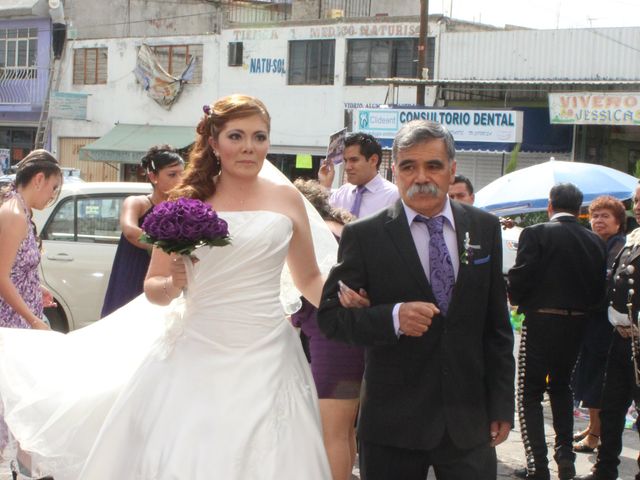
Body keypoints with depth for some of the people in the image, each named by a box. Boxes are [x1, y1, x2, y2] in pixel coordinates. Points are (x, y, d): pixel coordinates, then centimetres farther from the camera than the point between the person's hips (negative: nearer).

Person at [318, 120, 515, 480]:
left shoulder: (485, 229, 7)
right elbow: (330, 316, -4)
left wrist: (502, 405, 8)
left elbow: (496, 325, 10)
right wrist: (393, 318, -21)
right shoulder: (364, 236, -3)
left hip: (469, 418, 2)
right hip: (393, 423, -2)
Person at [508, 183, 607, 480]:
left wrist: (517, 300, 4)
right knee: (561, 386, 23)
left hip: (541, 322, -5)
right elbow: (599, 290, 2)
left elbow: (520, 279, -16)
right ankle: (565, 455, 19)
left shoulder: (536, 234, -12)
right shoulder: (594, 241, 2)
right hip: (576, 325, 5)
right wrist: (583, 311, 16)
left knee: (530, 393, 4)